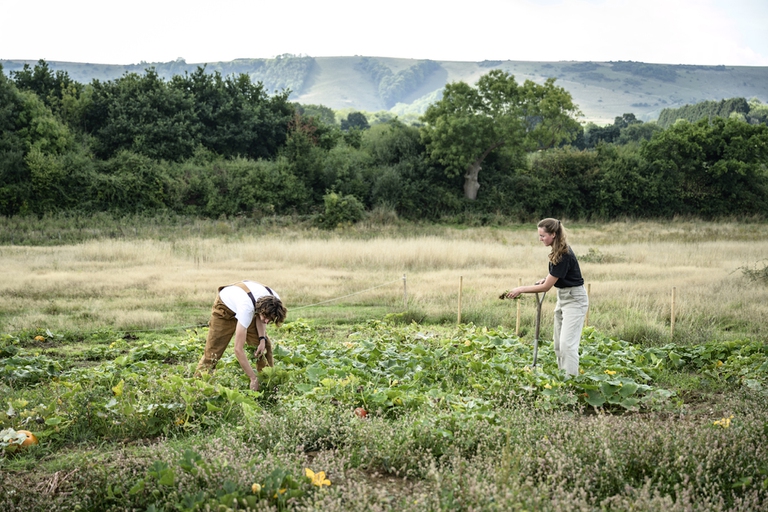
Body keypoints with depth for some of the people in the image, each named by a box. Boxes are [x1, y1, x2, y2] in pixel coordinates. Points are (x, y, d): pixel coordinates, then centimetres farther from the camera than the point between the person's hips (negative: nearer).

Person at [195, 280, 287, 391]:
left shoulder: (275, 301, -30)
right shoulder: (247, 308, -47)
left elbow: (259, 316, -2)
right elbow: (238, 349, -43)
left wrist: (262, 339, -17)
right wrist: (253, 378, -40)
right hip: (225, 306, -5)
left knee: (264, 345, -5)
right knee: (213, 350, -5)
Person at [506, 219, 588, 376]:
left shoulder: (564, 255, -25)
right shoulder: (557, 251, 3)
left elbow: (546, 287, -21)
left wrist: (521, 289, -14)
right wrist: (547, 279, 3)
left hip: (575, 299, -10)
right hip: (562, 297, 10)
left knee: (567, 343, -12)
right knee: (558, 344, 11)